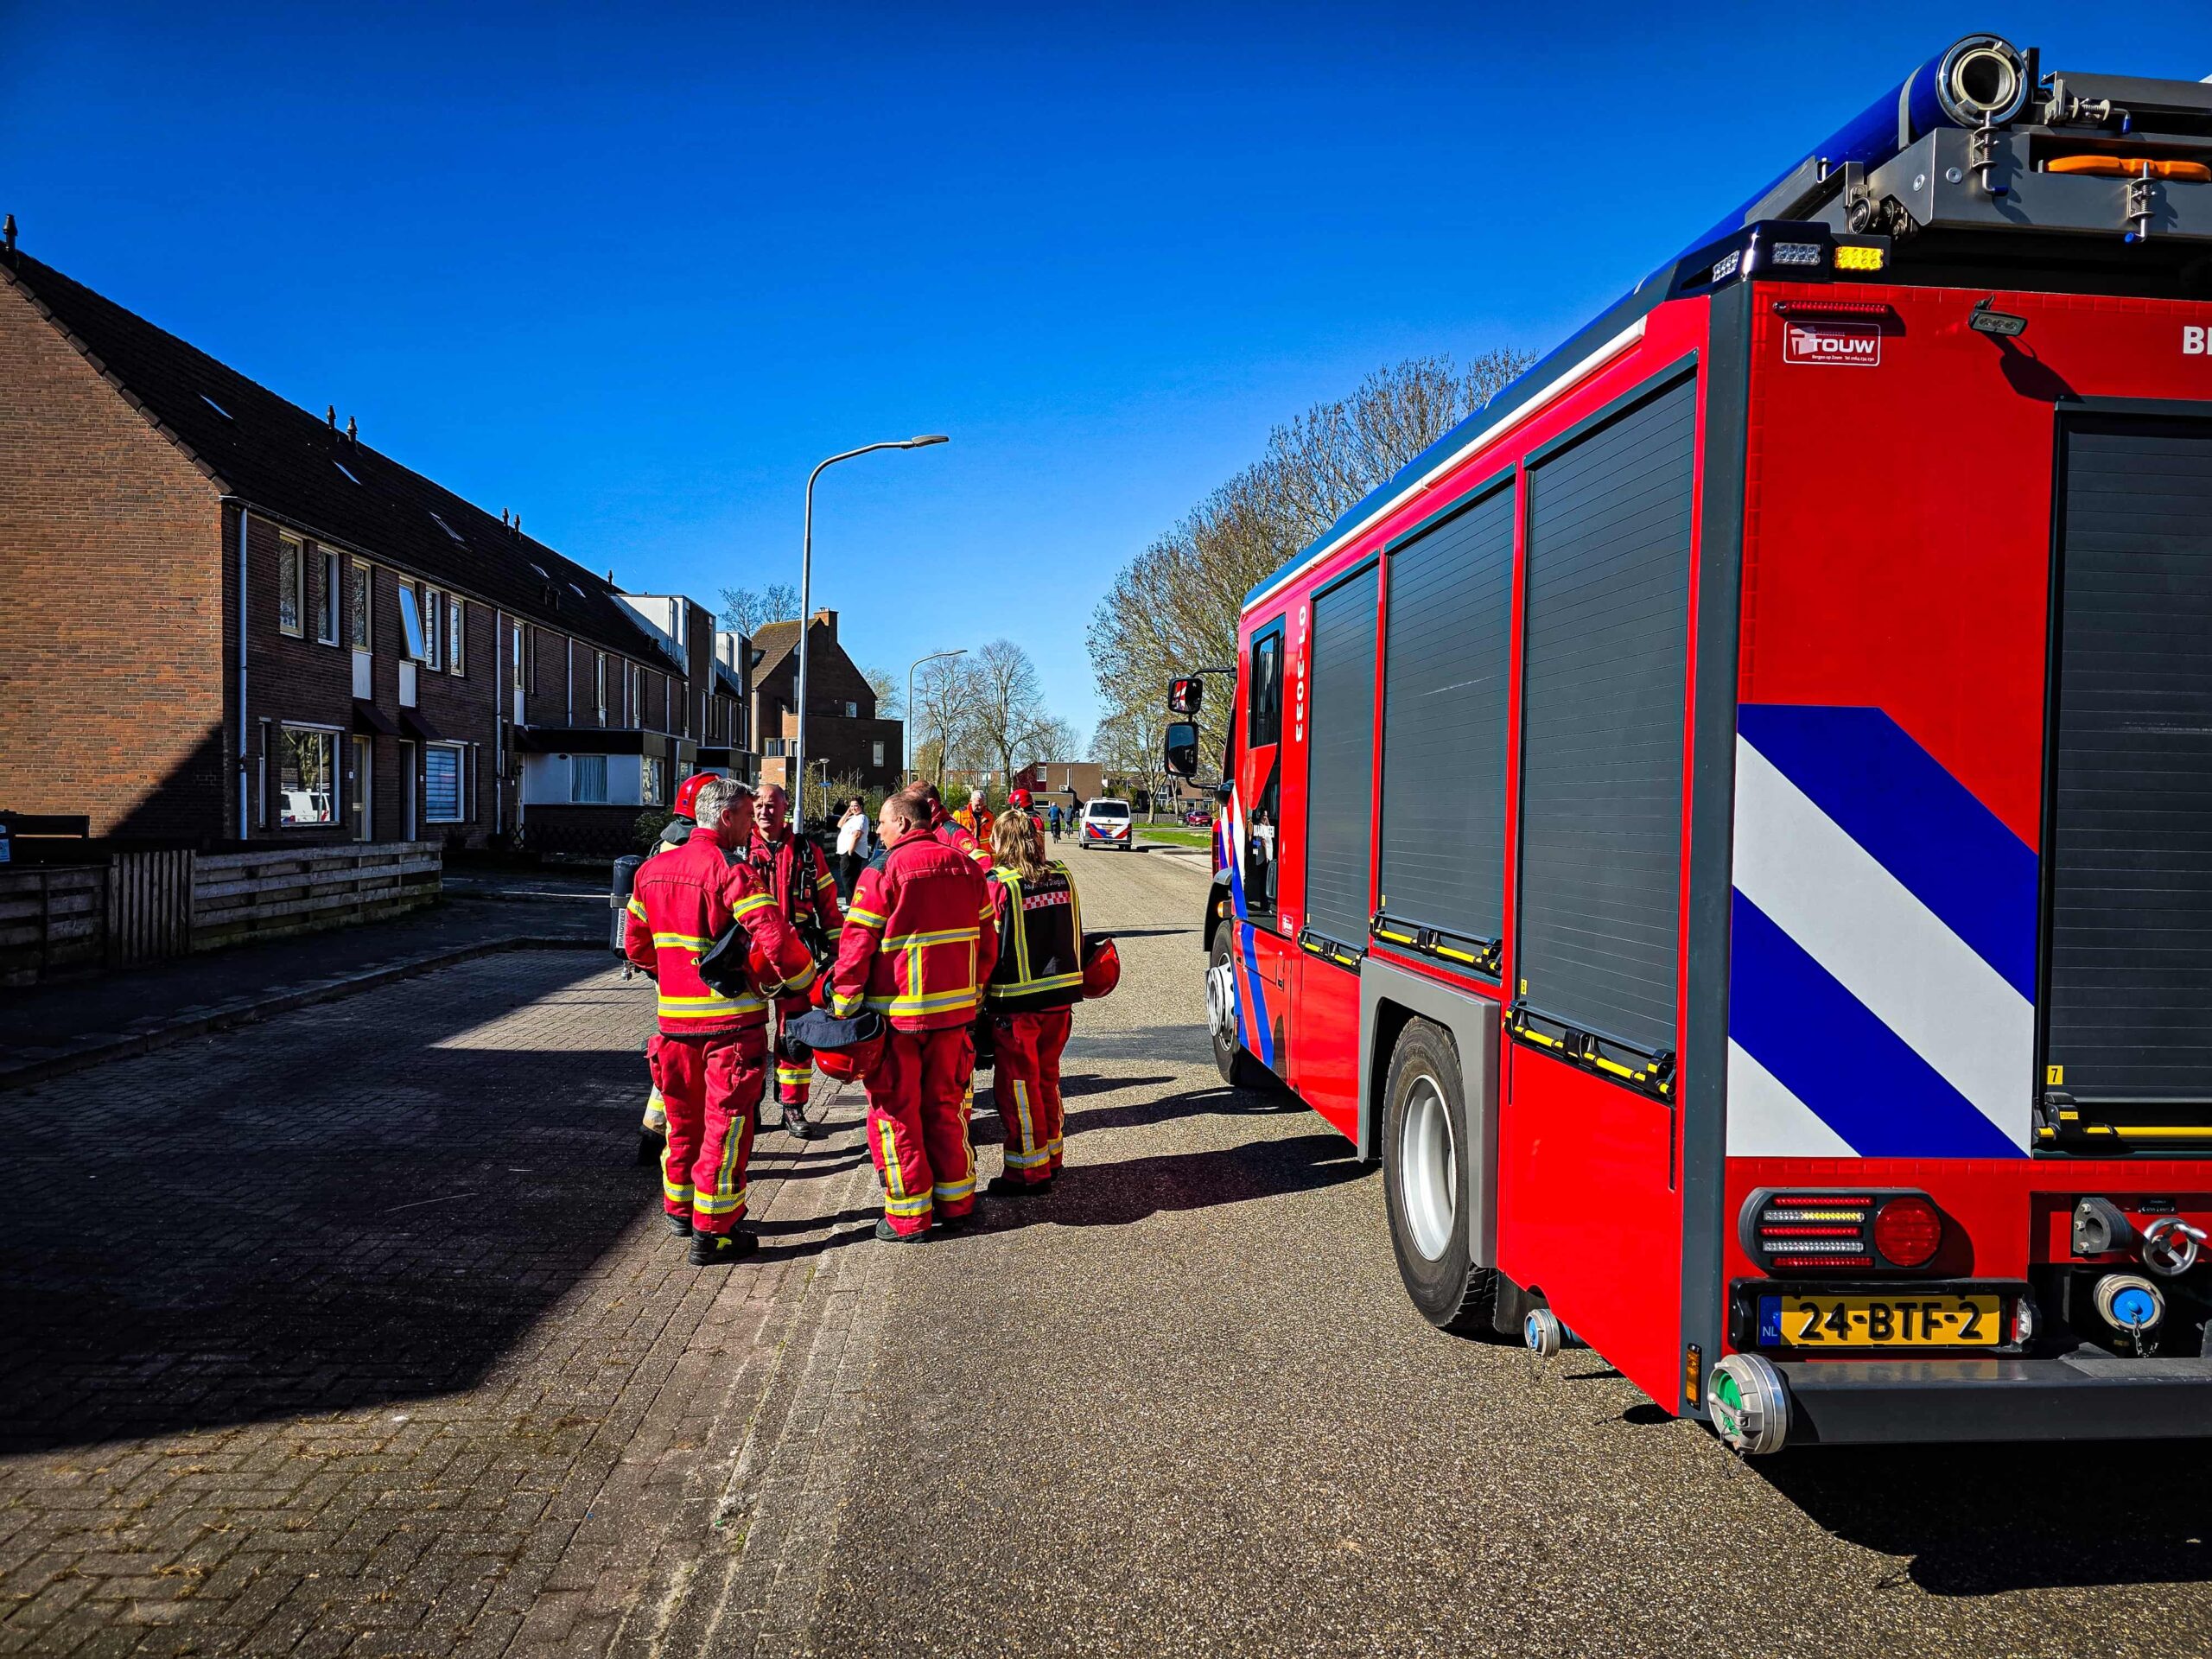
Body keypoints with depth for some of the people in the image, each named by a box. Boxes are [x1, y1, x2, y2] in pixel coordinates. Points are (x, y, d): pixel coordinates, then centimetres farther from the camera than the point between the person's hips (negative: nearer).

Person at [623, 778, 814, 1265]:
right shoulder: (734, 872, -16)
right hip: (732, 1020, -7)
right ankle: (712, 1232, 7)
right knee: (726, 1124, 2)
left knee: (684, 1116, 21)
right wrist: (809, 983, -10)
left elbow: (637, 944, 15)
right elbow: (777, 941, -25)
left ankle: (680, 1210, 36)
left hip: (675, 1019, 7)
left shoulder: (652, 869, 6)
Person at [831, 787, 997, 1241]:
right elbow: (987, 938, 10)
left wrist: (843, 1005, -7)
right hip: (955, 1008, 6)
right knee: (946, 1105, 18)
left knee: (895, 1110, 6)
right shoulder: (964, 866, 6)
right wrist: (975, 993, 20)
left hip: (898, 1013, -5)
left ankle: (908, 1216, 11)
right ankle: (955, 1201, 25)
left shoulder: (885, 869, -11)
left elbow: (857, 942, -13)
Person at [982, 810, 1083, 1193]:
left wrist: (979, 998, -1)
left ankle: (1028, 1171, 10)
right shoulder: (1062, 877, 4)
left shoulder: (999, 885, -14)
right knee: (1047, 1077, 20)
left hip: (1017, 1001, -6)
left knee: (1017, 1085, 5)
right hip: (1060, 996, 6)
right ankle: (1050, 1156, 30)